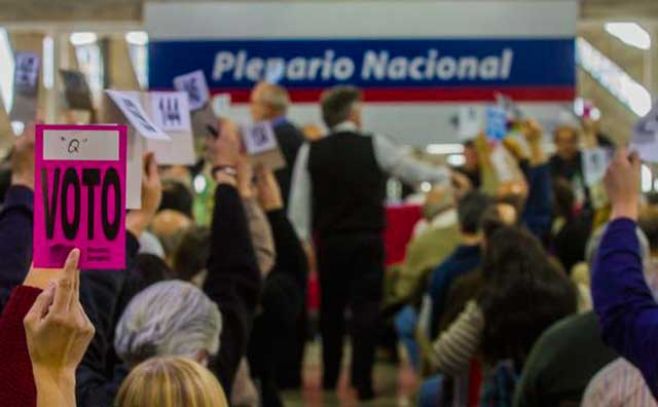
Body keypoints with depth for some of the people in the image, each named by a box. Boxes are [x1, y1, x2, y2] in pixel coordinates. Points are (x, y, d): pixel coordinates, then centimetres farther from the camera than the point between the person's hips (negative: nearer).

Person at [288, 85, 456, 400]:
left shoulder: (310, 152, 1)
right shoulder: (375, 146, -3)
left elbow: (299, 202, -2)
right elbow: (416, 173, 8)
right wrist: (446, 175, 26)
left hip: (328, 243, 3)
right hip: (367, 241, -3)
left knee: (331, 308, 16)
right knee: (365, 308, 0)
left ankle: (329, 376, 27)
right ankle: (362, 381, -5)